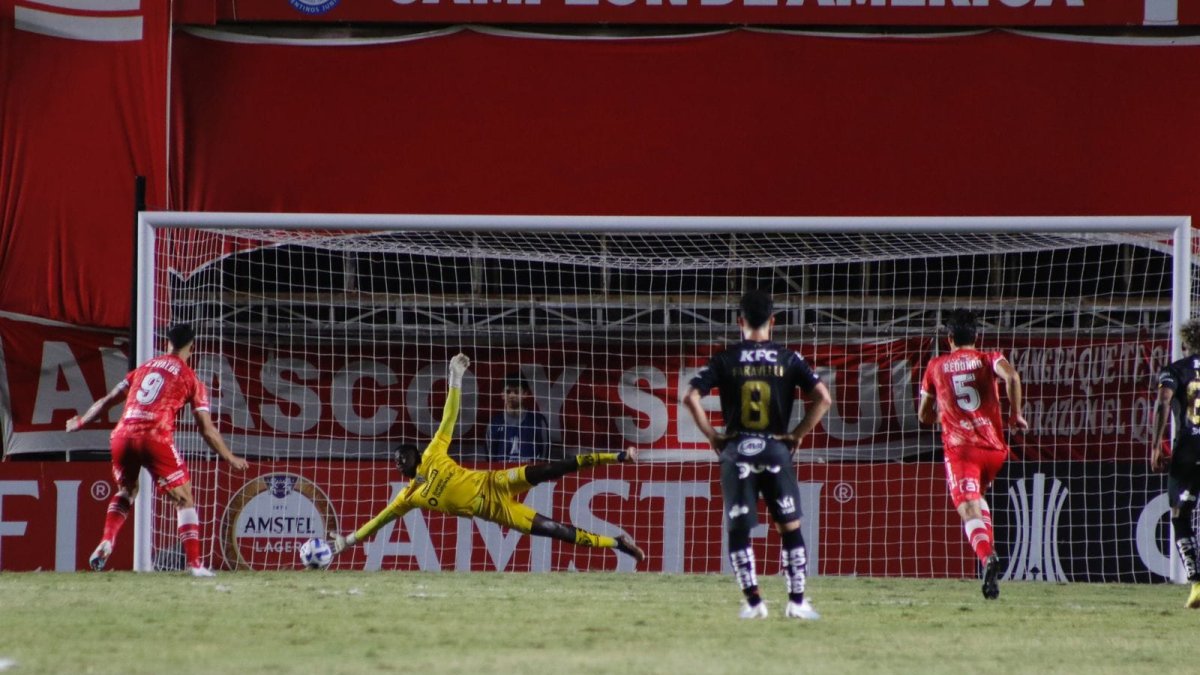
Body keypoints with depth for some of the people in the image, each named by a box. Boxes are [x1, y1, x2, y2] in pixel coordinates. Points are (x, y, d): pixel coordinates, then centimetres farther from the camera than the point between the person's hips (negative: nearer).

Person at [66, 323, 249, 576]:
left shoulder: (144, 368, 21)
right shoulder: (191, 379, 10)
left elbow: (108, 400, 24)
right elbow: (207, 429, 7)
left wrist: (81, 421, 38)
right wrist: (230, 458, 17)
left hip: (123, 436, 4)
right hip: (156, 439, -4)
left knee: (125, 492, 28)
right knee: (184, 498, 7)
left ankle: (106, 543, 8)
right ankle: (195, 563, -1)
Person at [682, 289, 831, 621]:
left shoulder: (726, 359, 2)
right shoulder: (788, 359, 3)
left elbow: (691, 397, -7)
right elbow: (822, 397, -5)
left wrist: (712, 436, 2)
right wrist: (798, 434, 3)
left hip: (737, 452, 0)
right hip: (776, 450, 0)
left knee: (738, 530, 7)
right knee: (791, 527, 7)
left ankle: (753, 601, 0)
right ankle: (797, 602, 3)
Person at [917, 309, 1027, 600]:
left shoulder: (936, 367, 13)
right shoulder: (989, 359, 10)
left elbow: (924, 415, 20)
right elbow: (1011, 376, -14)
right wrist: (1015, 413, -2)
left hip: (959, 448, -2)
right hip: (993, 446, 2)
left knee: (969, 509, -15)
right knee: (978, 498, 29)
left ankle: (987, 557, -42)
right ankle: (989, 551, 11)